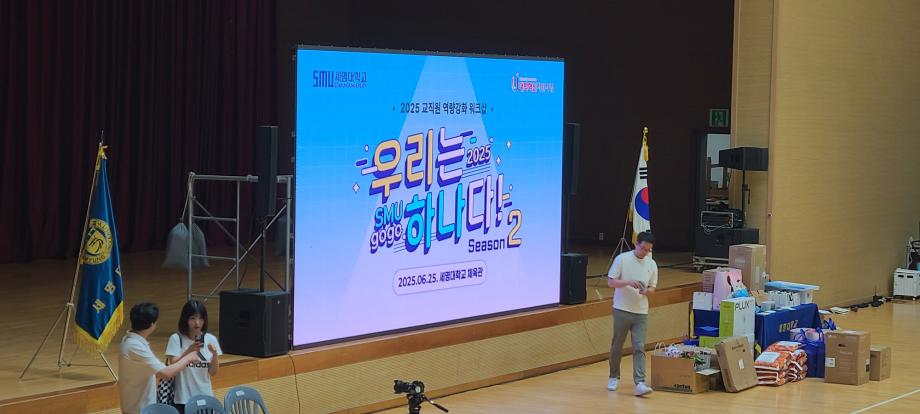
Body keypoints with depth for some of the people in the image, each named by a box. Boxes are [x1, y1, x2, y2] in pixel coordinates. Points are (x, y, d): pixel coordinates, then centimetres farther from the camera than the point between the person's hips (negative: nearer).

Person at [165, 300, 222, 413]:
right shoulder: (176, 339, -7)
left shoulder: (210, 339, 3)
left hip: (205, 398, 3)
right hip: (183, 399, -3)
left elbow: (212, 372, 3)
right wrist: (189, 351, -29)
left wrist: (215, 354, -16)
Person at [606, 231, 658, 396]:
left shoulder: (651, 264, 6)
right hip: (622, 310, -2)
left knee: (639, 348, -7)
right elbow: (611, 282, -5)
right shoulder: (622, 259, -5)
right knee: (617, 346, 9)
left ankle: (640, 383, -15)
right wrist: (628, 282, -21)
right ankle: (614, 377, 27)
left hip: (641, 313, 2)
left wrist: (646, 291, -13)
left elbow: (652, 288, 11)